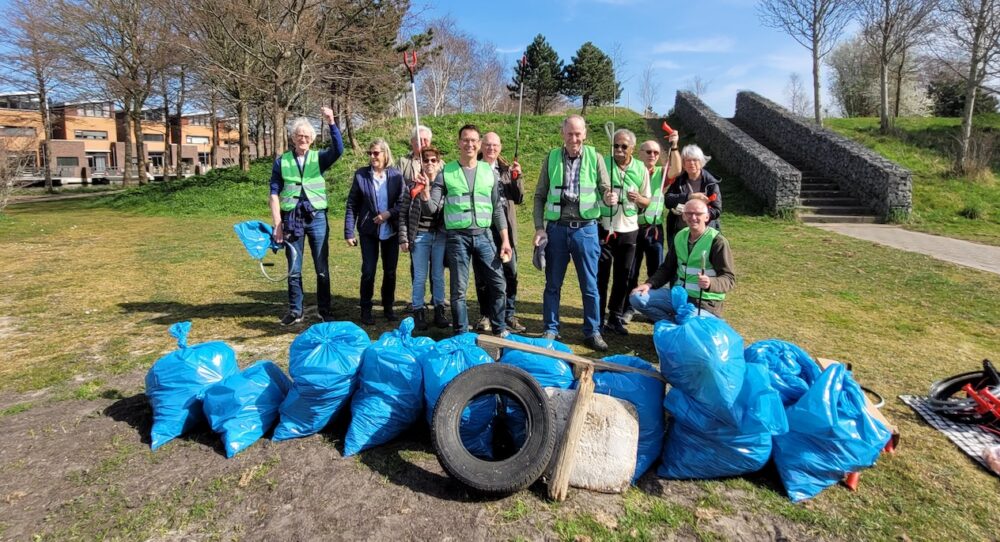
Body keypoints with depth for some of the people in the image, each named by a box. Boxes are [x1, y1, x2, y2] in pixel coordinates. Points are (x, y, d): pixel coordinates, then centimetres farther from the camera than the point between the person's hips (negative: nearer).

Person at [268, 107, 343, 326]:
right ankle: (295, 311, 19)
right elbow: (274, 193, 3)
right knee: (294, 269, 8)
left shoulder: (319, 158, 5)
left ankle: (325, 310, 16)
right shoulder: (282, 161, 5)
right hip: (291, 219, 1)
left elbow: (338, 150, -16)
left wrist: (331, 123, -27)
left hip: (317, 217, 0)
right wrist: (277, 224, -4)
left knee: (322, 268, 5)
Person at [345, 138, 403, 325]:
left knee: (390, 271, 10)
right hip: (368, 231, -1)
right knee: (368, 271, 1)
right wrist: (349, 232, -5)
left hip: (391, 231, 1)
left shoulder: (396, 175, -3)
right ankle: (366, 310, 16)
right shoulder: (360, 175, -3)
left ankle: (388, 307, 27)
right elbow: (352, 205, -2)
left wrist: (389, 213, -20)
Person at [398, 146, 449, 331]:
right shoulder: (412, 186, -1)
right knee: (420, 277, 5)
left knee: (439, 275, 10)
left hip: (440, 235, 1)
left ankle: (439, 312, 21)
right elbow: (403, 213, 0)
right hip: (420, 236, -1)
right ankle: (418, 313, 16)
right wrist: (403, 238, -4)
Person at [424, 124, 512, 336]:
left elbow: (497, 209, 10)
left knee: (498, 284, 3)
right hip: (457, 237, -2)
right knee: (459, 290, 4)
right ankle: (461, 335, 18)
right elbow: (432, 208, -1)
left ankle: (500, 330, 21)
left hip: (484, 235, 2)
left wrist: (505, 240, 5)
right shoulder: (446, 173, 2)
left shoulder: (488, 172, 8)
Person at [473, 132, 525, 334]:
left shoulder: (507, 169, 13)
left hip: (505, 226, 3)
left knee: (510, 272, 4)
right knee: (483, 274, 6)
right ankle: (485, 315, 19)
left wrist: (517, 177, -5)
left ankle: (508, 315, 15)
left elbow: (518, 198, 8)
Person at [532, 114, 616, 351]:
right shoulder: (552, 158, 4)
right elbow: (539, 196, 5)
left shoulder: (595, 158, 2)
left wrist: (610, 197, -23)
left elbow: (605, 189, 1)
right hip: (556, 228, 1)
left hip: (586, 229, -1)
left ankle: (592, 332, 19)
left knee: (590, 285, 6)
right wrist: (539, 227, -3)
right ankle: (551, 330, 22)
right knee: (553, 284, 9)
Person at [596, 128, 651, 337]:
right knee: (601, 274, 3)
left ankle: (615, 317, 23)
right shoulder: (603, 164, -5)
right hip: (604, 228, -3)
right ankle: (598, 318, 15)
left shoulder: (641, 169, 3)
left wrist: (638, 199, -12)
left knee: (623, 276, 10)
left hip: (629, 230, 3)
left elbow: (648, 201, 9)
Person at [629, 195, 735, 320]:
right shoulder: (680, 236, 7)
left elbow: (729, 278, -14)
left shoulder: (717, 241, -13)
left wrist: (710, 283, -36)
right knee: (637, 297, -8)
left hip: (704, 303, -6)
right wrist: (649, 284, -3)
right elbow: (667, 268, 14)